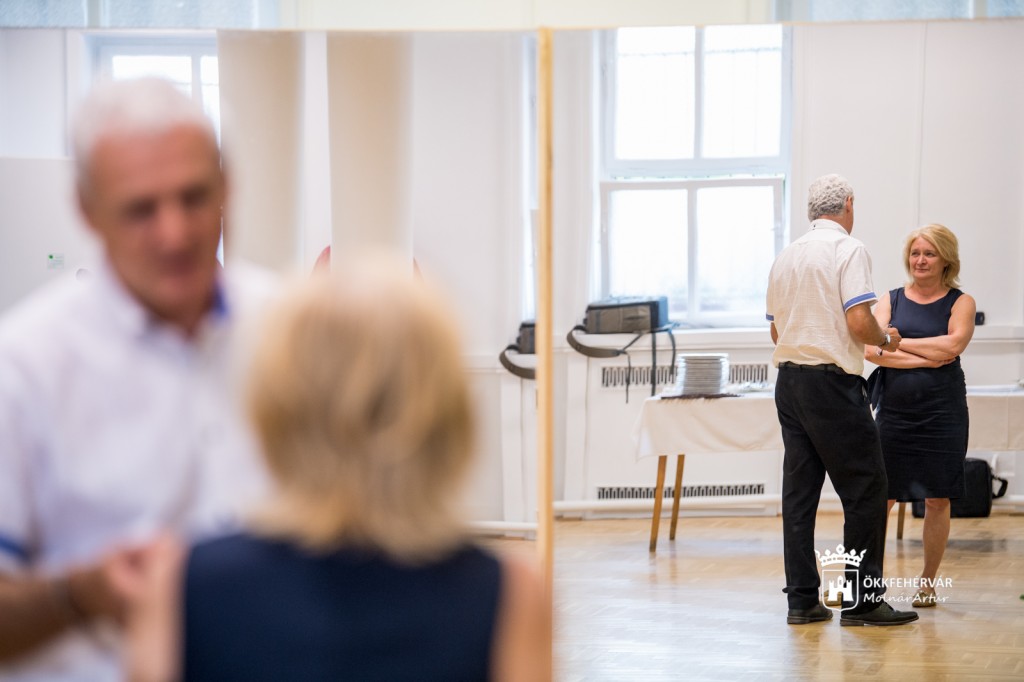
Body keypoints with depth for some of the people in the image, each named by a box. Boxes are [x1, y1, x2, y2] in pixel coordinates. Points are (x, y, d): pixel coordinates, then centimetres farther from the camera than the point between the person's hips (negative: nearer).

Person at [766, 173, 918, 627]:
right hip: (832, 381, -7)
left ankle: (802, 599, 10)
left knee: (799, 489, 8)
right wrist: (886, 339, 1)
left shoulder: (785, 257, 12)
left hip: (789, 380, 7)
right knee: (864, 489, 0)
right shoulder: (848, 250, -8)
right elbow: (859, 323, -18)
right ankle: (862, 600, 1)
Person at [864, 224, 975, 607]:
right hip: (894, 413, 1)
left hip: (942, 414, -1)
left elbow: (952, 346, -14)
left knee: (937, 500, 4)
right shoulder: (891, 300, 9)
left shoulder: (960, 303, 4)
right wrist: (925, 358, -13)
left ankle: (927, 583, 17)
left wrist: (898, 342, -5)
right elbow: (871, 350, -6)